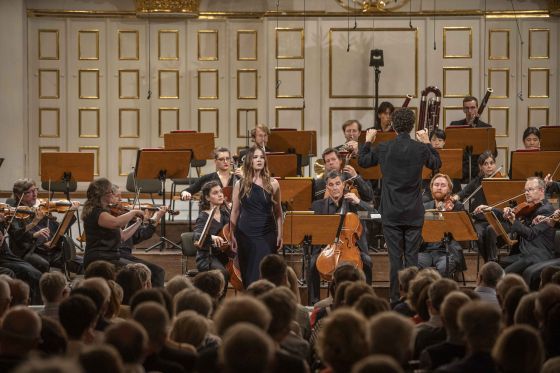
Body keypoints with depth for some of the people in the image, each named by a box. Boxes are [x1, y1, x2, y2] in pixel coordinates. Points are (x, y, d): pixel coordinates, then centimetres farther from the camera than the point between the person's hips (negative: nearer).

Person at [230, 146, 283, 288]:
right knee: (248, 276, 6)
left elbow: (278, 212, 8)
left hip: (267, 235, -1)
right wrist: (232, 236, 4)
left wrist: (280, 234, 3)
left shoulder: (273, 184, 2)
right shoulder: (240, 185, 3)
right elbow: (235, 212, 8)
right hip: (246, 235, 1)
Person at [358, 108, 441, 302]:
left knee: (394, 255, 4)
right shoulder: (420, 149, -7)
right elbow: (436, 164, 13)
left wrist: (367, 141, 20)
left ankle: (395, 298, 5)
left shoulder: (383, 148, -9)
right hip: (414, 213, 0)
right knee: (412, 255, 6)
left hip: (391, 213, 0)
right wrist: (427, 142, 20)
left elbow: (362, 161, 9)